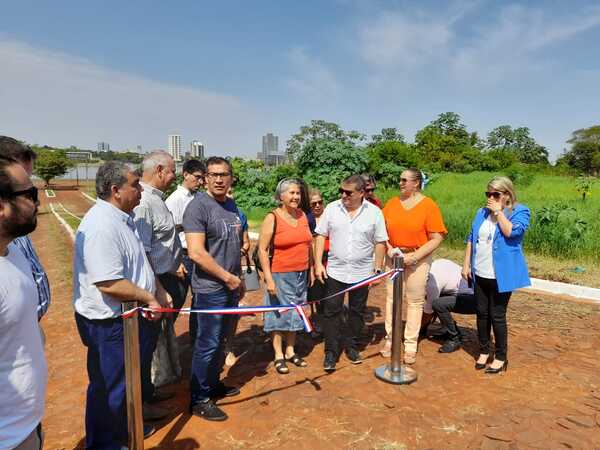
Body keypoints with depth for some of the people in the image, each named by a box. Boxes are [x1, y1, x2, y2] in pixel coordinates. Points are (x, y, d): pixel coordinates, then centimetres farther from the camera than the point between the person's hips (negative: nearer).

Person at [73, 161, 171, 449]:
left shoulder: (123, 218, 7)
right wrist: (149, 298, -19)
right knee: (110, 386, 10)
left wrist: (159, 290, 9)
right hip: (110, 323, -10)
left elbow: (139, 263, 17)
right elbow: (109, 284, -32)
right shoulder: (101, 226, -27)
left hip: (131, 316, 10)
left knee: (132, 377, 25)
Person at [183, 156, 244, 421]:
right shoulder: (198, 206, -16)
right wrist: (227, 277, -16)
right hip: (210, 289, -8)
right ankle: (199, 399, 19)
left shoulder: (231, 205, 10)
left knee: (220, 341, 20)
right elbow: (196, 253, -23)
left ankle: (213, 384, 37)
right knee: (207, 345, 2)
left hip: (231, 287, 8)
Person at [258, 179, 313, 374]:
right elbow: (262, 250, -13)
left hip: (301, 274, 6)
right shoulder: (272, 218, -11)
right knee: (279, 314, 5)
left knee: (295, 313, 15)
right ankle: (278, 355, 20)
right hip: (280, 275, -6)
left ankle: (290, 351, 31)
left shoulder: (302, 215, 6)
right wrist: (269, 278, -17)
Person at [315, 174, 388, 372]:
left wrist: (377, 270, -2)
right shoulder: (332, 208, -2)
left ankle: (352, 347, 30)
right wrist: (318, 263, -5)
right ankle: (331, 352, 14)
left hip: (362, 273, 0)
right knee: (331, 312, 2)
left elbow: (380, 243, 0)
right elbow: (321, 236, 1)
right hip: (335, 272, 0)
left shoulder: (374, 212, -4)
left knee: (357, 312, 13)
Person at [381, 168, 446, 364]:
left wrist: (414, 256, -16)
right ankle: (390, 339, 20)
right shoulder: (392, 203, 3)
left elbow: (437, 238, -10)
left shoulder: (429, 205, -8)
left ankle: (410, 345, 15)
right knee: (391, 297, 7)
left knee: (415, 301, 5)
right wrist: (389, 249, -10)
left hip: (418, 258, -3)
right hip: (394, 257, 4)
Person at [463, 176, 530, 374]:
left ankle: (501, 357, 19)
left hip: (501, 276, -5)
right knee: (482, 314, 13)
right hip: (480, 274, 5)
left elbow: (512, 232, -23)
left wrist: (499, 212, -15)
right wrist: (466, 264, 6)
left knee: (497, 316, 2)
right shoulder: (481, 213, 10)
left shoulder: (520, 211, -5)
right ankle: (484, 351, 28)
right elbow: (471, 239, 11)